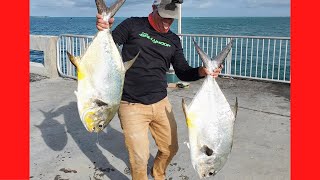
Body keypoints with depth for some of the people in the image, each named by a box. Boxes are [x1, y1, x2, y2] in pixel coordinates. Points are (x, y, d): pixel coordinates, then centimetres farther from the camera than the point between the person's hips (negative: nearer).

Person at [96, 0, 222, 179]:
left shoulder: (174, 40, 9)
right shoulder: (133, 25, -3)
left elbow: (183, 72, 9)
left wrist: (201, 71, -13)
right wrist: (104, 30, -27)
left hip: (161, 103, 5)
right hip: (132, 106, -4)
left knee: (170, 149, 17)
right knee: (140, 158, -4)